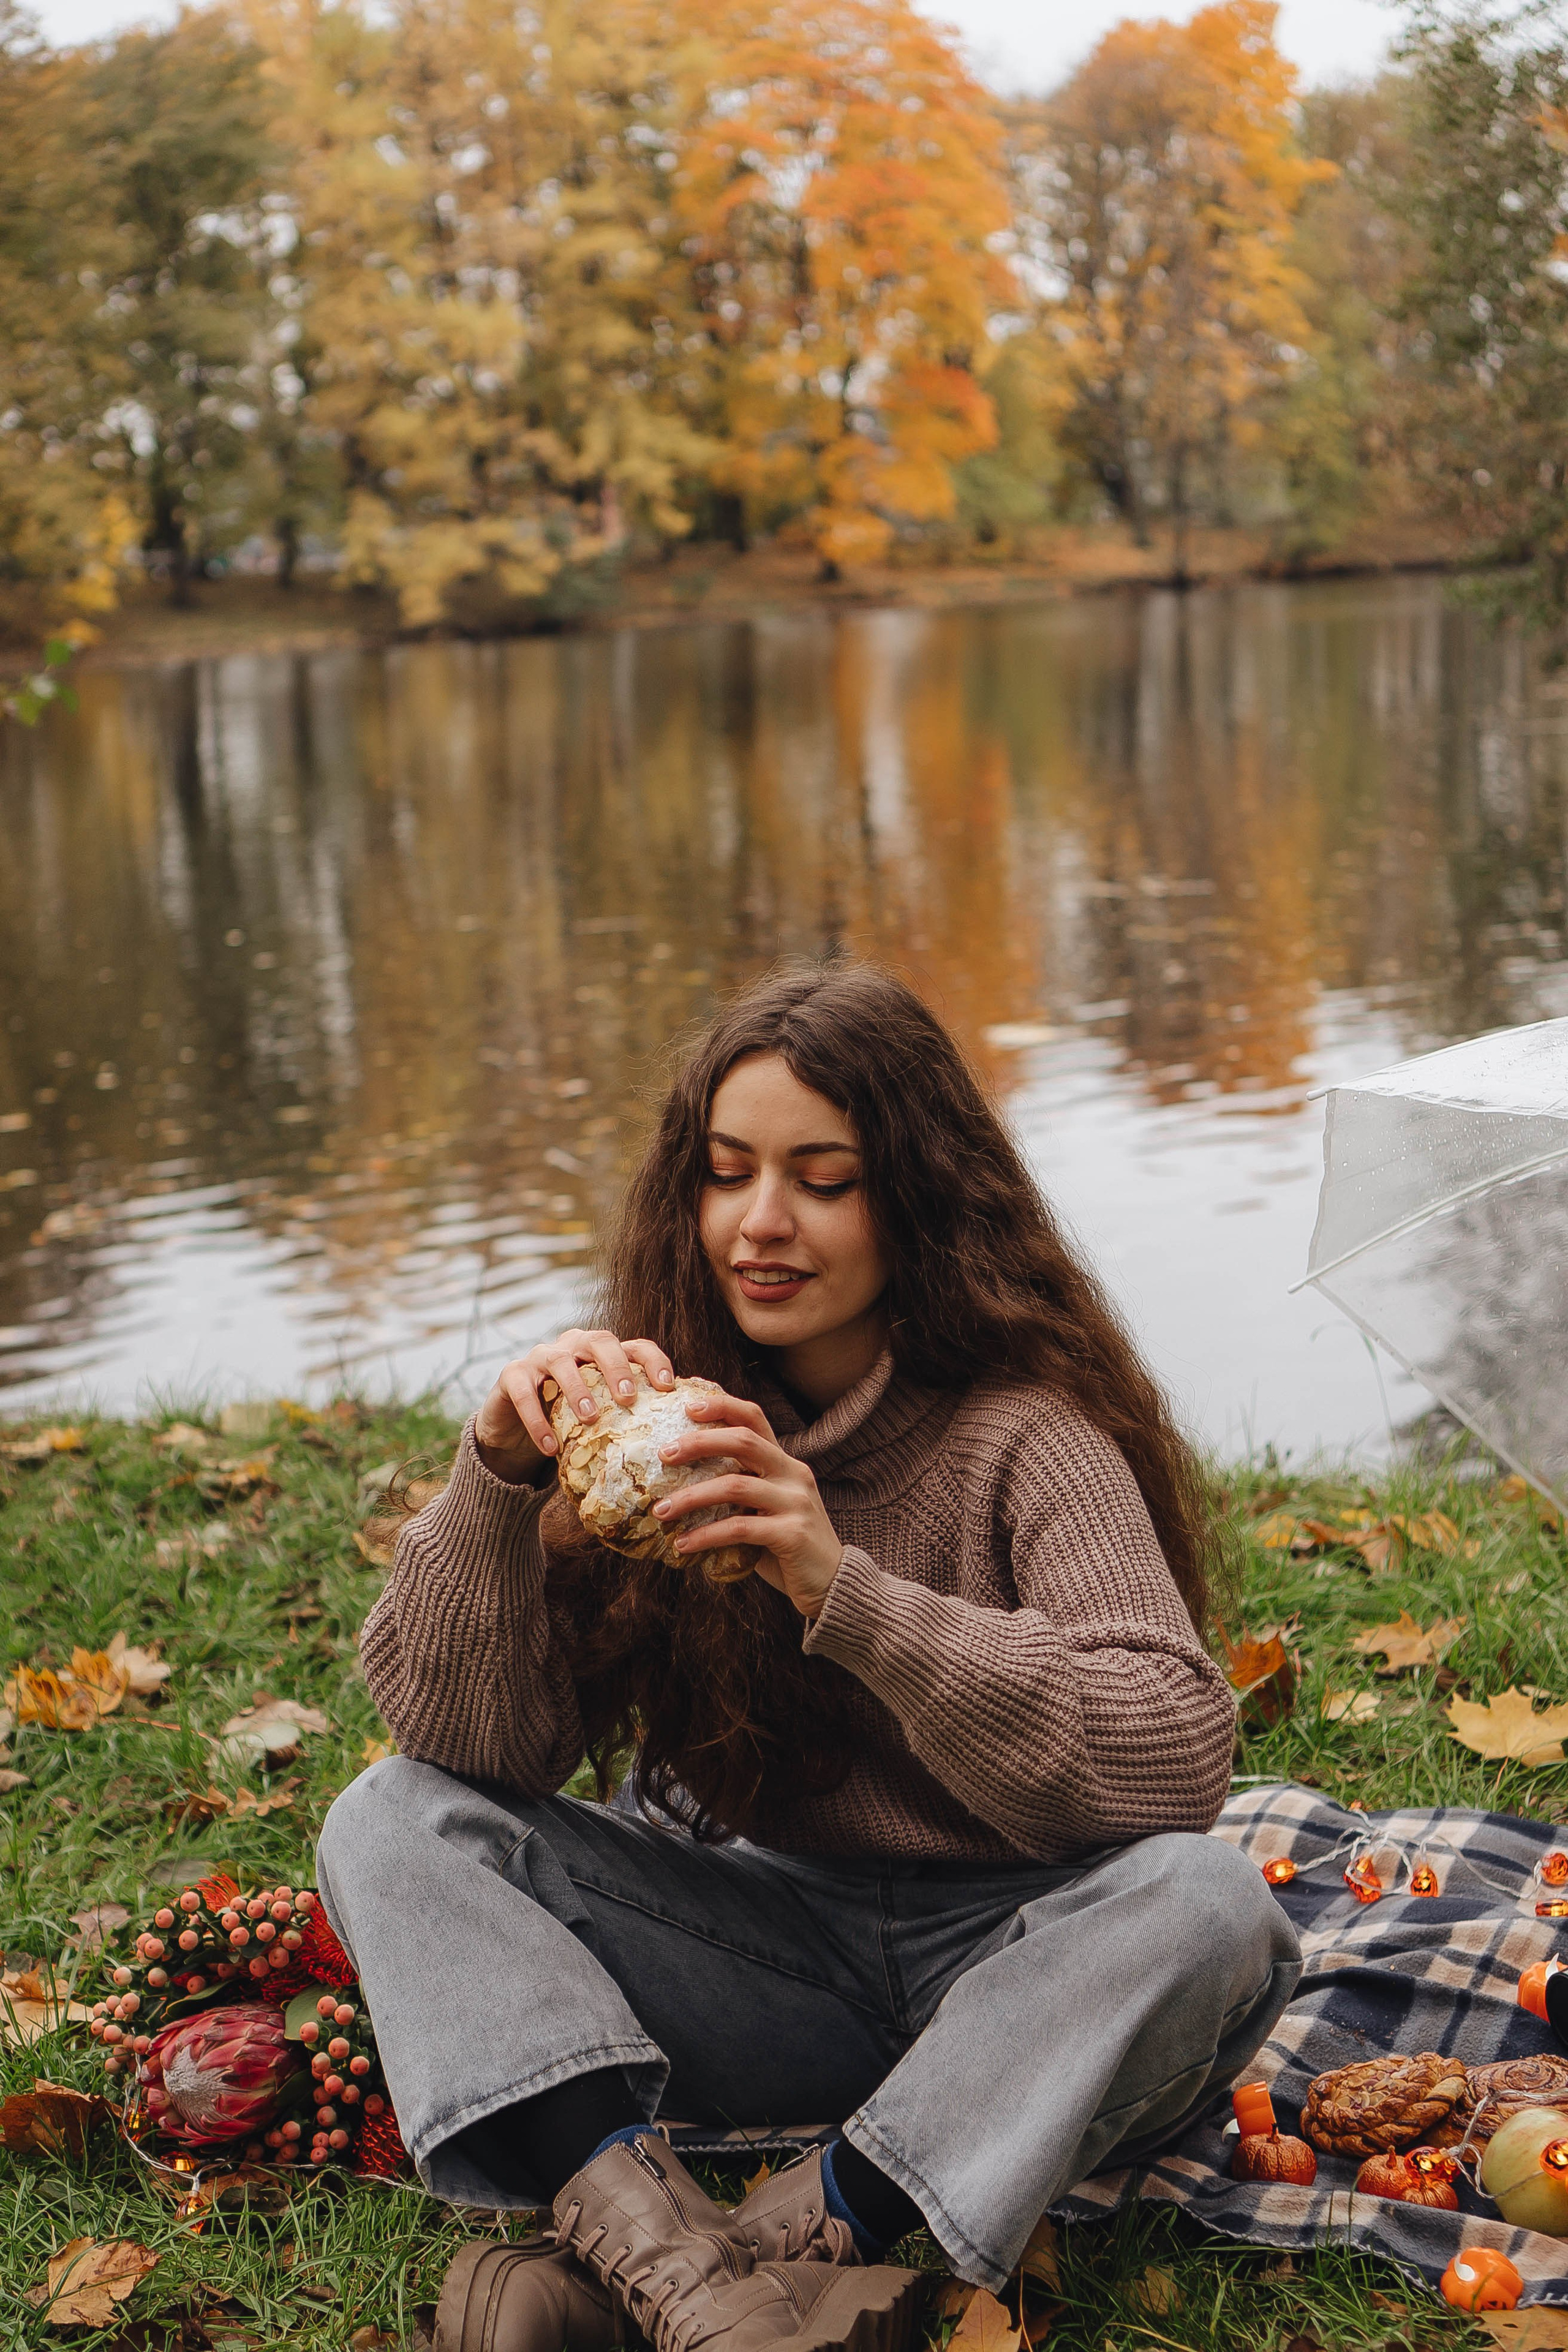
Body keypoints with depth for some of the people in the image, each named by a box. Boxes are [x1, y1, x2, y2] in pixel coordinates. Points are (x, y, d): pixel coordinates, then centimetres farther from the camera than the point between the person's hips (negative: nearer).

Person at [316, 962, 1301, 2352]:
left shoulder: (1024, 1431, -12)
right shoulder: (664, 1413, -2)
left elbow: (1179, 1755, -26)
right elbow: (465, 1744, -7)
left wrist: (846, 1591, -35)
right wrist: (500, 1478, -25)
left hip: (1002, 1955, -3)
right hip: (748, 1949, 3)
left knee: (1200, 1901, -32)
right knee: (391, 1826, -14)